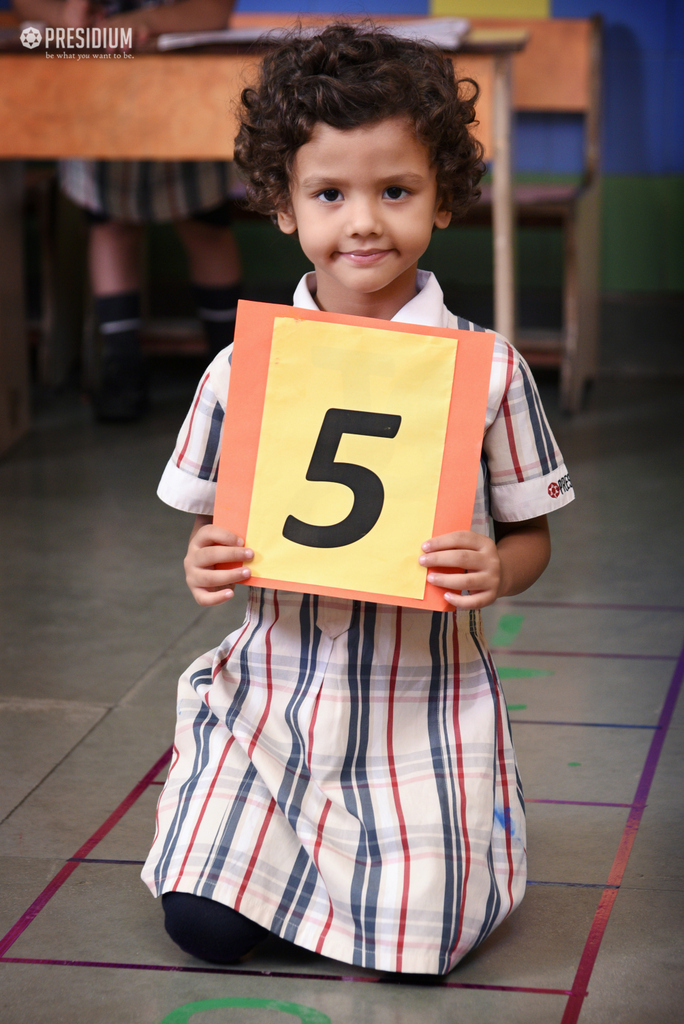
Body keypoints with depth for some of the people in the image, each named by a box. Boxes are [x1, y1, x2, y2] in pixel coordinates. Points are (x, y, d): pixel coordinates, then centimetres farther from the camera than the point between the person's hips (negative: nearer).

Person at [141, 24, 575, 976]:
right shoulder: (242, 371, -4)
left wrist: (497, 570, -20)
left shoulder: (486, 368, -7)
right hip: (276, 689, 2)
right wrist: (204, 565, -15)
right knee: (203, 924, -3)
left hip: (423, 700, -1)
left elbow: (531, 533, 2)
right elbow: (211, 525, 7)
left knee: (415, 944, -3)